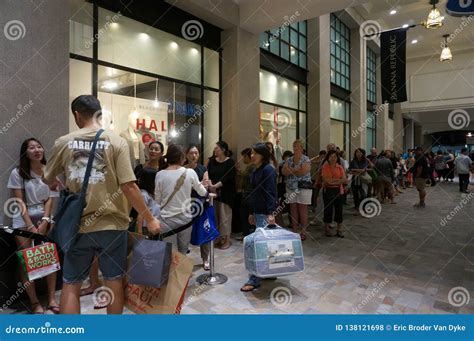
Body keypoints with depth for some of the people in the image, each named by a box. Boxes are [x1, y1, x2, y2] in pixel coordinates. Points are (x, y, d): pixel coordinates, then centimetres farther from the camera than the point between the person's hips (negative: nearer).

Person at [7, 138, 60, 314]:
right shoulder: (18, 173, -3)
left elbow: (50, 199, 1)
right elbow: (19, 202, -7)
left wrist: (44, 222, -11)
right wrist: (31, 226, -14)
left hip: (44, 215, 2)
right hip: (23, 218, -1)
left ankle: (52, 297, 2)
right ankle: (34, 302, 2)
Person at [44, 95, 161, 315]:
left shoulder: (63, 142, 1)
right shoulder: (116, 142, -7)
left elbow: (48, 179, 16)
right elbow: (128, 186, -15)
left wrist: (56, 184, 41)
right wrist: (150, 219, -6)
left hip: (77, 225, 1)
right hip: (111, 224, -1)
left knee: (70, 285, 16)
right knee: (114, 282, 15)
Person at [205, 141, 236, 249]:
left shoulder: (230, 162, -6)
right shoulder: (212, 161, 10)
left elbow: (228, 178, -14)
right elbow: (208, 174, 4)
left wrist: (216, 186, -21)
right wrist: (210, 184, -15)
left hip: (225, 193, -5)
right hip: (213, 192, 5)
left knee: (224, 216, -2)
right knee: (215, 215, 7)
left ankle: (226, 239, 10)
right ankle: (217, 237, 20)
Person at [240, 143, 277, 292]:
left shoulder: (268, 170, -12)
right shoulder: (255, 171, 15)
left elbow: (271, 193, -20)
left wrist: (271, 213, -26)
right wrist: (251, 213, 19)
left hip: (265, 213, -9)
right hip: (257, 212, 9)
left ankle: (254, 280, -1)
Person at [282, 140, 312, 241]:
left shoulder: (306, 159, -4)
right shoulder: (289, 159, 12)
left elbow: (303, 171, -18)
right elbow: (284, 171, 0)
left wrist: (291, 170, -7)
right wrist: (296, 170, -14)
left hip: (303, 188, -5)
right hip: (291, 188, 5)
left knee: (302, 210, 0)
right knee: (293, 210, 8)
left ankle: (303, 232, 8)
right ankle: (294, 231, 17)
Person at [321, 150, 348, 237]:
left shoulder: (340, 167, 6)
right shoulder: (325, 167, -2)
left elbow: (345, 180, -3)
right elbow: (326, 180, -14)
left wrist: (333, 181, -16)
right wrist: (339, 179, -11)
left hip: (338, 190, 3)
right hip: (328, 191, -2)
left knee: (339, 209, 4)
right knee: (328, 209, 3)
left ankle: (339, 229, 15)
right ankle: (327, 229, 19)